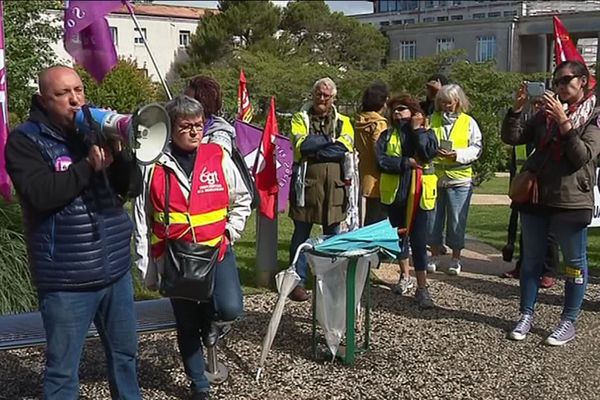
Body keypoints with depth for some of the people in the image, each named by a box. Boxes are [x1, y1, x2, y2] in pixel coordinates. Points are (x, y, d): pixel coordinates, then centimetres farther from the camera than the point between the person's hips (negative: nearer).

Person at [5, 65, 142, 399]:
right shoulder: (25, 140, -6)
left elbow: (132, 186, 3)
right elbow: (41, 194, -22)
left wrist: (118, 151, -14)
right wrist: (90, 165, -23)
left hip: (116, 270, 5)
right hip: (66, 281, -5)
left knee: (125, 353, 19)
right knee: (63, 371, 4)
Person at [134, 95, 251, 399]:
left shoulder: (219, 158, -3)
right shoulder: (154, 166, -6)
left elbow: (242, 200, 11)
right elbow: (143, 222, -1)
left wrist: (230, 233, -1)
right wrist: (147, 268, 0)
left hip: (216, 250, 0)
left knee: (230, 309, -21)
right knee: (186, 325, 11)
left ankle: (206, 316, 17)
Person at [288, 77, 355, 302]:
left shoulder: (343, 122, 11)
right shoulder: (301, 118, 5)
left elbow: (346, 147, -8)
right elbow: (302, 145, -13)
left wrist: (315, 148, -12)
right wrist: (331, 142, -9)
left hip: (334, 186, 3)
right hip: (306, 184, -2)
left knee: (333, 237, 11)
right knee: (301, 235, 3)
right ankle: (298, 282, 11)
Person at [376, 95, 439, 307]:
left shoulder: (426, 133, 4)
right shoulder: (387, 135, 8)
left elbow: (429, 153, -16)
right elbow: (382, 160, -6)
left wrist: (417, 129, -13)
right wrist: (406, 163, -15)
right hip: (394, 192, 3)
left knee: (418, 239, -6)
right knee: (399, 234, 14)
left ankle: (422, 287, -3)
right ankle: (405, 277, 32)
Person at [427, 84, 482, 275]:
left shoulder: (468, 122, 4)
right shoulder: (432, 120, 7)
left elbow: (476, 148, 1)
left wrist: (457, 154, -15)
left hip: (459, 178, -1)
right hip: (434, 176, 2)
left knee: (457, 220, 3)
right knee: (433, 218, 6)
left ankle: (456, 259, 16)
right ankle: (435, 256, 21)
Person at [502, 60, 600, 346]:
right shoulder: (546, 114, 11)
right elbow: (511, 138, 5)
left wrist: (563, 121, -21)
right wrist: (517, 107, -9)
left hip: (571, 201, -4)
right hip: (535, 196, 5)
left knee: (574, 262, 5)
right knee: (531, 259, 11)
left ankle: (569, 322, 16)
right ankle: (526, 315, 21)